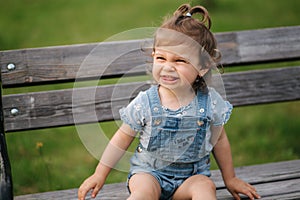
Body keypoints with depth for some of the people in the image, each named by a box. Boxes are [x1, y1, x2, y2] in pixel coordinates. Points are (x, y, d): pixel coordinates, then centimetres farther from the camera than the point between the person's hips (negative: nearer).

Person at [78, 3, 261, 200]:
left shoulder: (211, 102, -8)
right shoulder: (144, 103, -11)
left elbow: (219, 140, 9)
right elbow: (122, 139, 2)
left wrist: (230, 179, 16)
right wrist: (100, 175, 3)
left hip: (192, 174, 1)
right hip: (148, 171, -1)